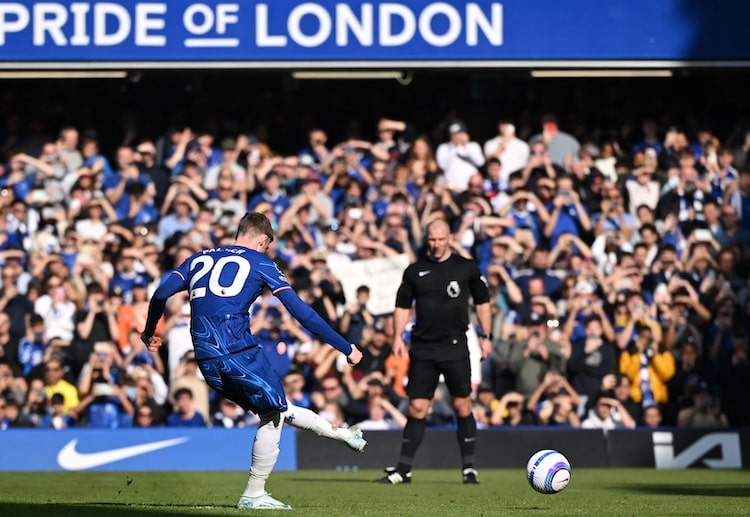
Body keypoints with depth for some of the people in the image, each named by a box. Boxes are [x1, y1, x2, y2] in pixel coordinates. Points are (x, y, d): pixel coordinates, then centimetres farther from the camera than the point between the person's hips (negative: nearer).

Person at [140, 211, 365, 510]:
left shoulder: (200, 259, 20)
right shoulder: (259, 263, 6)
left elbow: (162, 293, 9)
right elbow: (300, 312, 0)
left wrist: (149, 332, 27)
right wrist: (346, 348, 4)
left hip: (206, 359, 6)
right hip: (239, 351, -6)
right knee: (274, 415, 10)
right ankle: (254, 495, 9)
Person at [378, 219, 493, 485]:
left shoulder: (466, 268, 2)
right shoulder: (415, 271, 7)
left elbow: (483, 301, 11)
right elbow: (403, 305, 12)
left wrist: (486, 336, 6)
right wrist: (398, 336, -1)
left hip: (455, 346, -1)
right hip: (422, 348, 1)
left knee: (462, 406, -2)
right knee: (417, 408, 0)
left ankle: (469, 468, 8)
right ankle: (403, 469, 3)